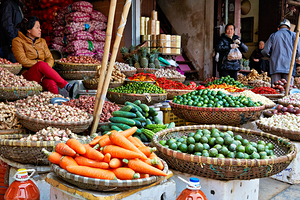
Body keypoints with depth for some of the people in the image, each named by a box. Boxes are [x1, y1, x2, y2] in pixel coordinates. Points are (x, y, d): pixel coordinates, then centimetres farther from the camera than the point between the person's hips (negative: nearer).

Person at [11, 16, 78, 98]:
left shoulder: (42, 41, 20)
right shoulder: (17, 41, 5)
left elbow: (50, 58, 9)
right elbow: (22, 60, -8)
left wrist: (46, 70, -12)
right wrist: (39, 63, -11)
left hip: (42, 72, 4)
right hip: (27, 73, -4)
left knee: (51, 83, -34)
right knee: (41, 65, -36)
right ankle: (67, 86, -40)